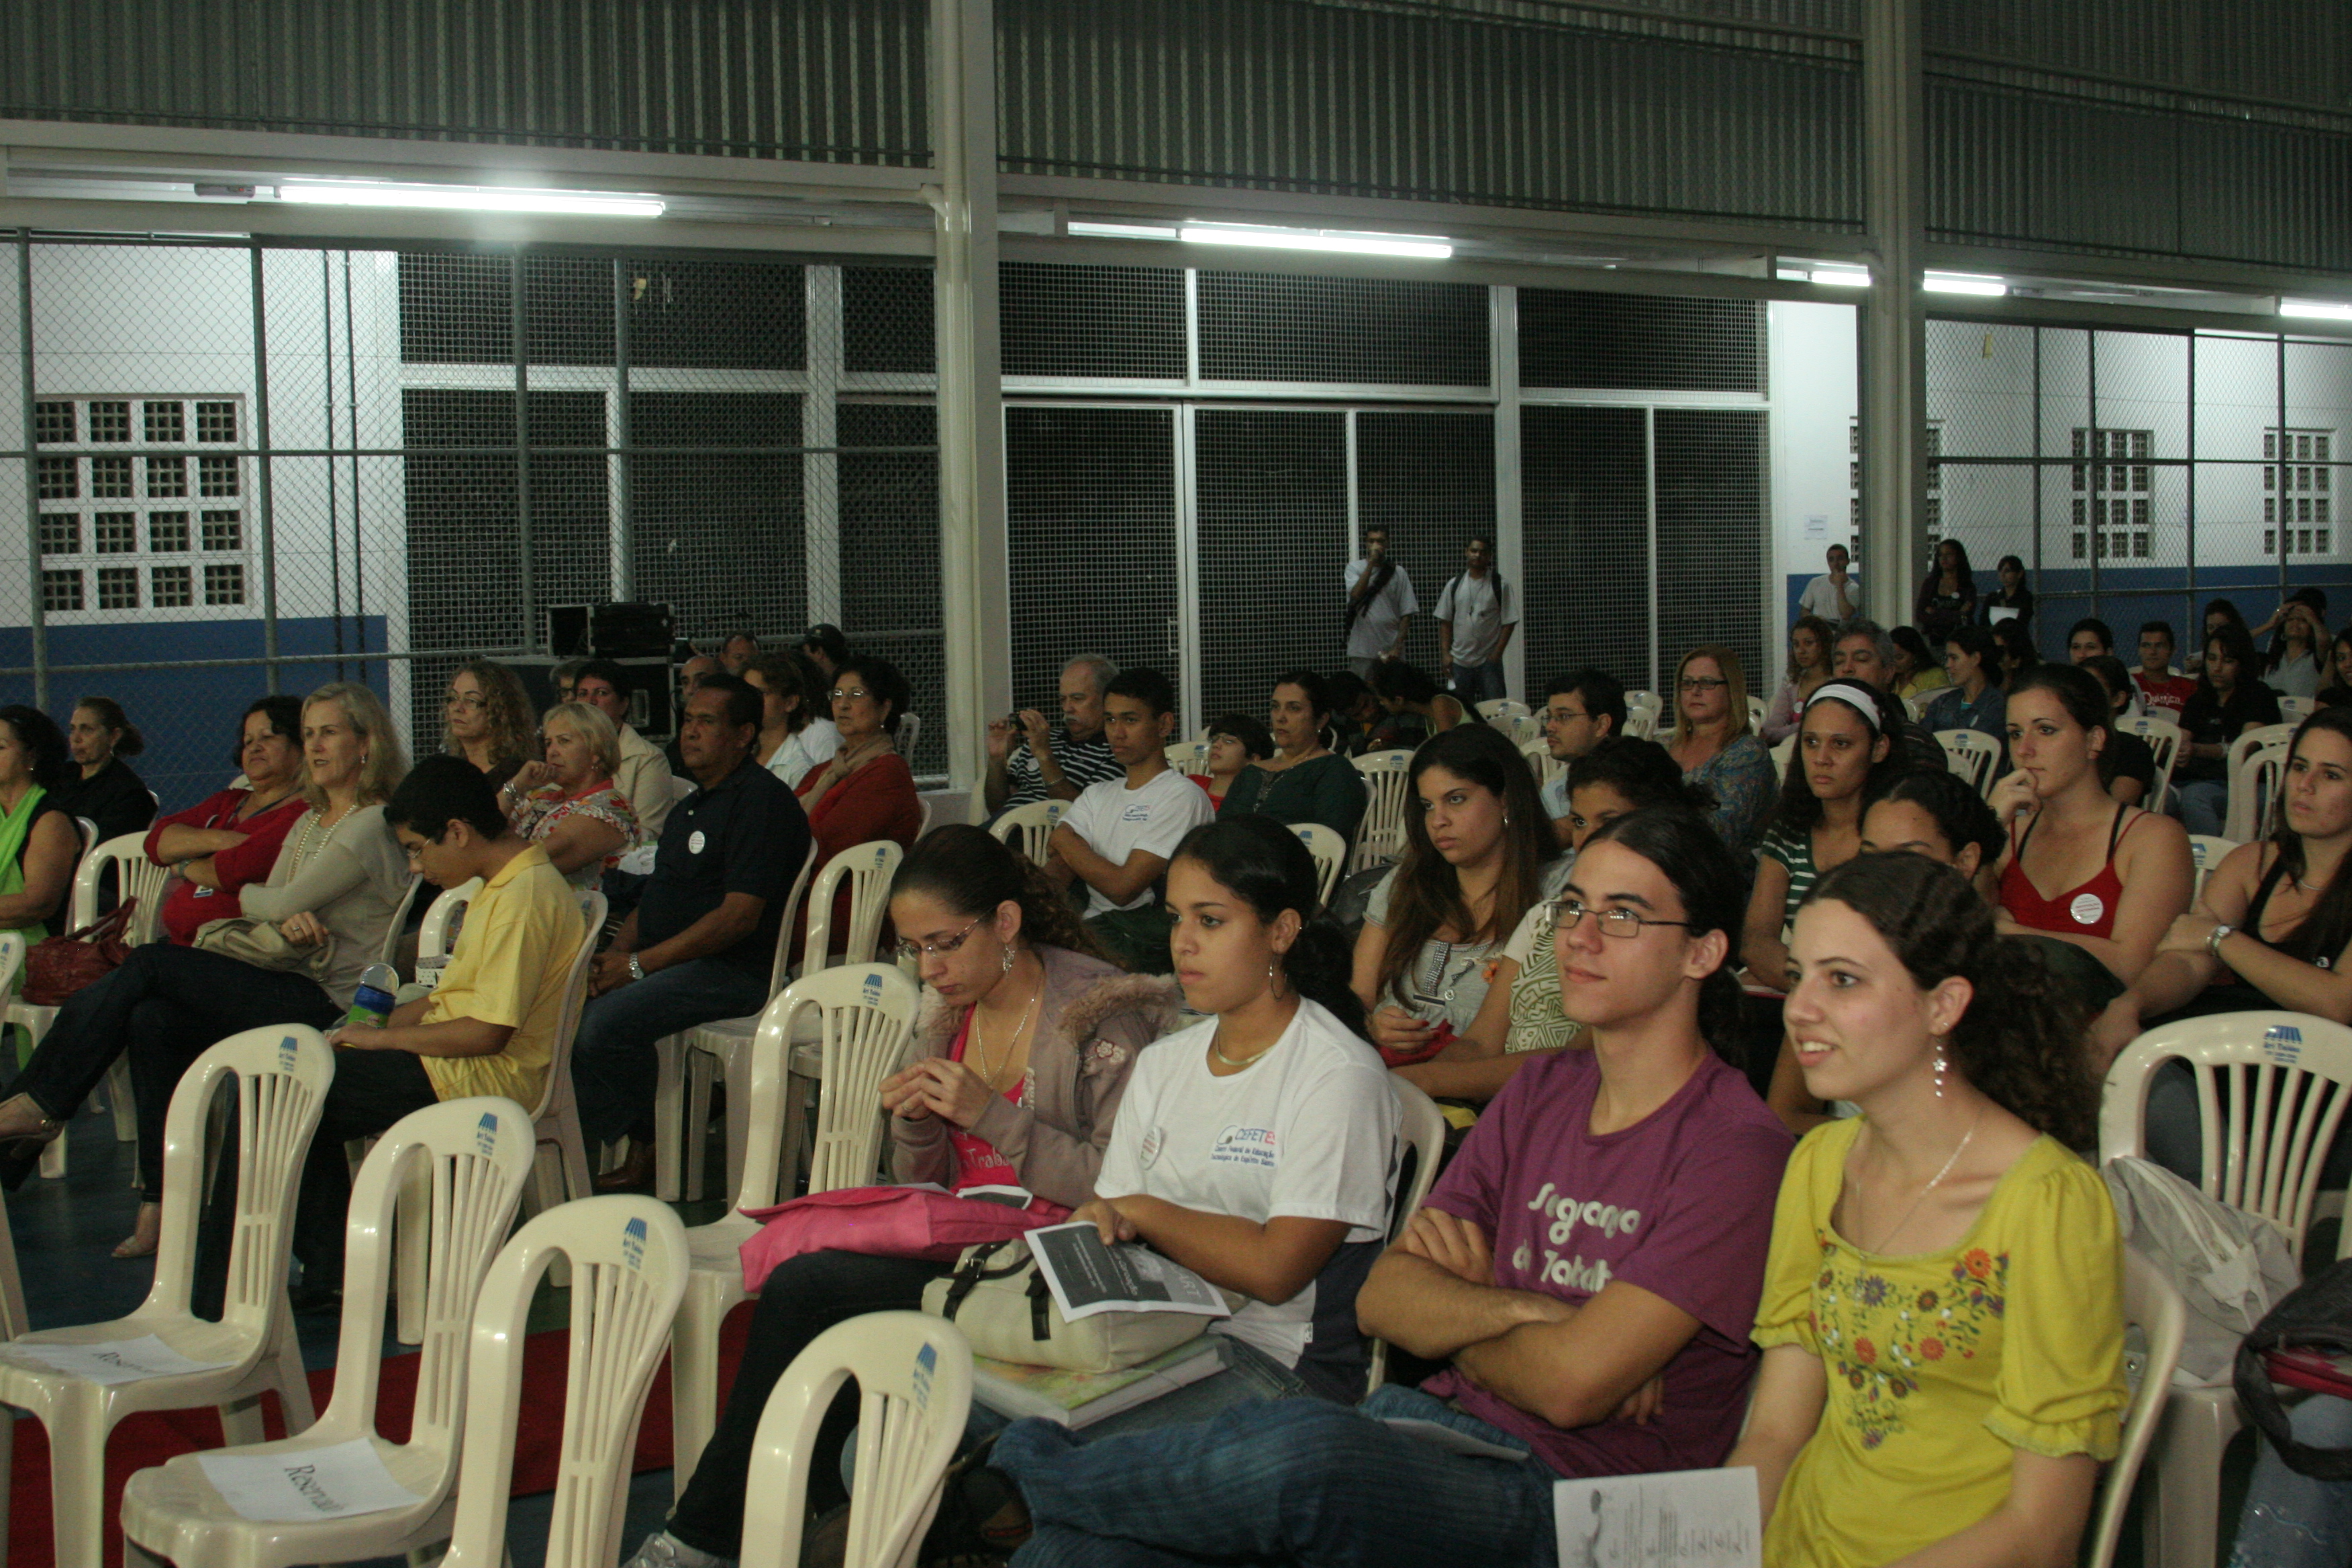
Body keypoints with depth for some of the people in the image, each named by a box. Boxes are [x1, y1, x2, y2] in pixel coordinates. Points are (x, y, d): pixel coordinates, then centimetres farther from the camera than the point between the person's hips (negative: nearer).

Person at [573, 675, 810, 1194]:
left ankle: (644, 1149, -7)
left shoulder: (762, 801, -12)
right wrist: (615, 952, 2)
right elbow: (656, 899, 24)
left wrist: (639, 964, -18)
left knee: (604, 1023, -27)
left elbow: (739, 917, -20)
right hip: (676, 962, 10)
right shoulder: (690, 806, 21)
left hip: (735, 971, -10)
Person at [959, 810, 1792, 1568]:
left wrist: (1453, 1317, 4)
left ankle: (1036, 1467, -10)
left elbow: (1570, 1384, -16)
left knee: (1302, 1447, -35)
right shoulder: (1544, 1091, 16)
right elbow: (1384, 1298, 9)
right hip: (1429, 1427, 6)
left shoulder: (1733, 1147, -8)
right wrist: (1522, 1311, -10)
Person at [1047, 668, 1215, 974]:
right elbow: (1058, 869, 9)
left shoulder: (1181, 797, -3)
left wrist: (1064, 840, 5)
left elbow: (1123, 887, -11)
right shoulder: (1097, 795, 24)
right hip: (1095, 928, 7)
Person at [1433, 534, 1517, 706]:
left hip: (1489, 660, -3)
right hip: (1459, 661, 3)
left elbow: (1509, 622, -3)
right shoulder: (1454, 586, 7)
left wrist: (1497, 654, -10)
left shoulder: (1500, 585, -2)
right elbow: (1445, 622, 9)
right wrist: (1445, 653, 0)